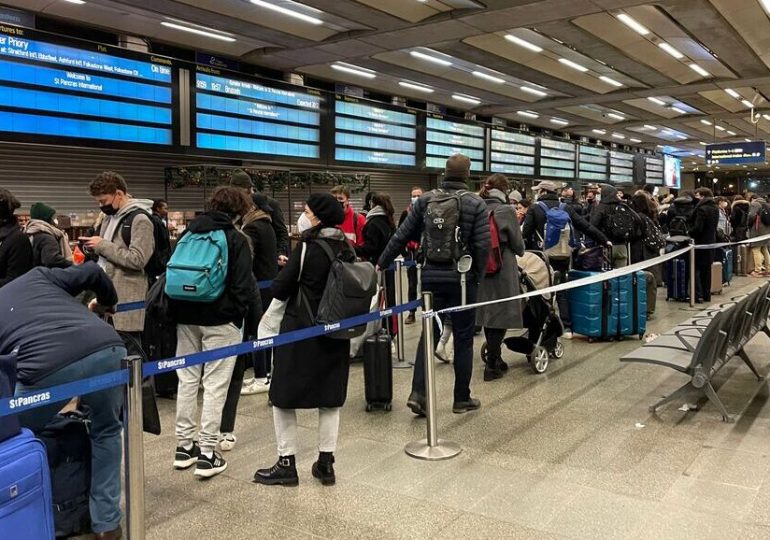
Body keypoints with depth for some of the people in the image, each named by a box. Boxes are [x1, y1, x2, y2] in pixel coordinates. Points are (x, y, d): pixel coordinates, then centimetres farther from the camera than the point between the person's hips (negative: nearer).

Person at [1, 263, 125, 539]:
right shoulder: (38, 276, 31)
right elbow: (92, 273, 20)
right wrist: (107, 301, 42)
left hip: (47, 366, -3)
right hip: (107, 348, 3)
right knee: (106, 431, 28)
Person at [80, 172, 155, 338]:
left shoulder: (139, 219, -11)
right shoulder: (110, 216, 16)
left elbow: (137, 260, -20)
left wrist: (102, 245, -15)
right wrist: (92, 245, 8)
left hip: (128, 300, -9)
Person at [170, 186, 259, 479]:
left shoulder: (188, 233, 11)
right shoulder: (236, 239, -7)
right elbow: (244, 286, -11)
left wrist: (174, 313, 18)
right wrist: (253, 321, -5)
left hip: (186, 317, 6)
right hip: (221, 319, -6)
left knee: (187, 380, 13)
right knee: (215, 385, -1)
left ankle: (184, 446, 21)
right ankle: (207, 454, 1)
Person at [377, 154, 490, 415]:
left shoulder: (425, 200, 1)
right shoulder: (476, 204, -6)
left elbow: (402, 236, 1)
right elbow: (482, 245, -11)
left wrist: (382, 264, 11)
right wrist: (477, 276, 3)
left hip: (432, 276, 2)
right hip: (462, 278, -2)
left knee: (429, 334, 12)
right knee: (463, 338, 8)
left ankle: (418, 393, 1)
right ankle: (462, 398, 16)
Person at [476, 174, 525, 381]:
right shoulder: (506, 210, -11)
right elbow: (518, 245, -3)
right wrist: (518, 252, 19)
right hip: (503, 271, -6)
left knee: (488, 315, 16)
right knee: (500, 317, 2)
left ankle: (495, 359, 29)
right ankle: (492, 366, 5)